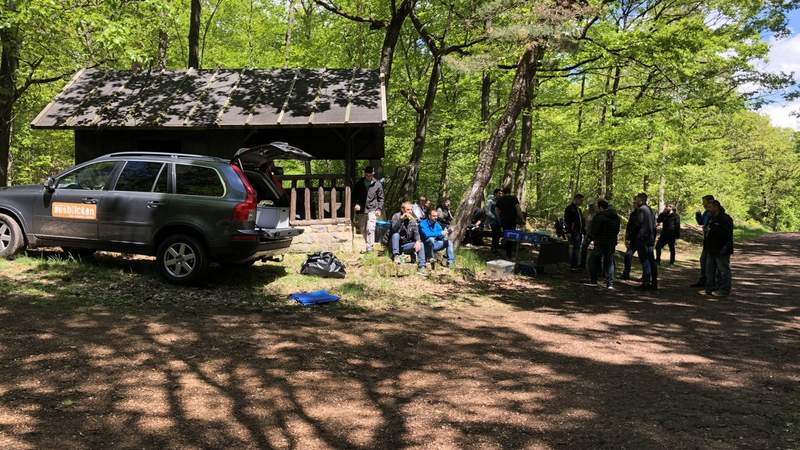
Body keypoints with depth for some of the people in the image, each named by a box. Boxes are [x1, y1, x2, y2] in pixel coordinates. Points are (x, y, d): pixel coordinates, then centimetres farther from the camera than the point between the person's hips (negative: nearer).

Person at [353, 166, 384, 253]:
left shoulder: (377, 184, 1)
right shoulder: (359, 183, 6)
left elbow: (380, 198, 5)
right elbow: (354, 194, 12)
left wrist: (379, 208, -5)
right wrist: (356, 203, -5)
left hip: (372, 210, -4)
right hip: (361, 210, 4)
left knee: (370, 229, -14)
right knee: (362, 229, 10)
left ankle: (369, 248, -13)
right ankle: (368, 244, 26)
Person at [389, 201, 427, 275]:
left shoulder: (412, 219, 4)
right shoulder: (396, 216, -8)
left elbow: (416, 232, -3)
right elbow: (394, 229, -25)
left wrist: (418, 241, -23)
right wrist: (401, 218, -38)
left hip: (406, 245, 4)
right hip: (396, 244, -4)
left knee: (421, 244, -17)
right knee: (396, 234, -32)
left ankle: (421, 267, -18)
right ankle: (395, 255, -26)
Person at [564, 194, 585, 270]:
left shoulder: (578, 209, 20)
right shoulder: (569, 208, -9)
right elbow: (566, 221, -15)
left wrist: (584, 231, 22)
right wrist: (568, 231, -20)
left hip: (579, 232, 9)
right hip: (573, 233, -9)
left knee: (577, 248, 11)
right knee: (574, 248, -8)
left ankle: (575, 264, 19)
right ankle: (572, 265, -4)